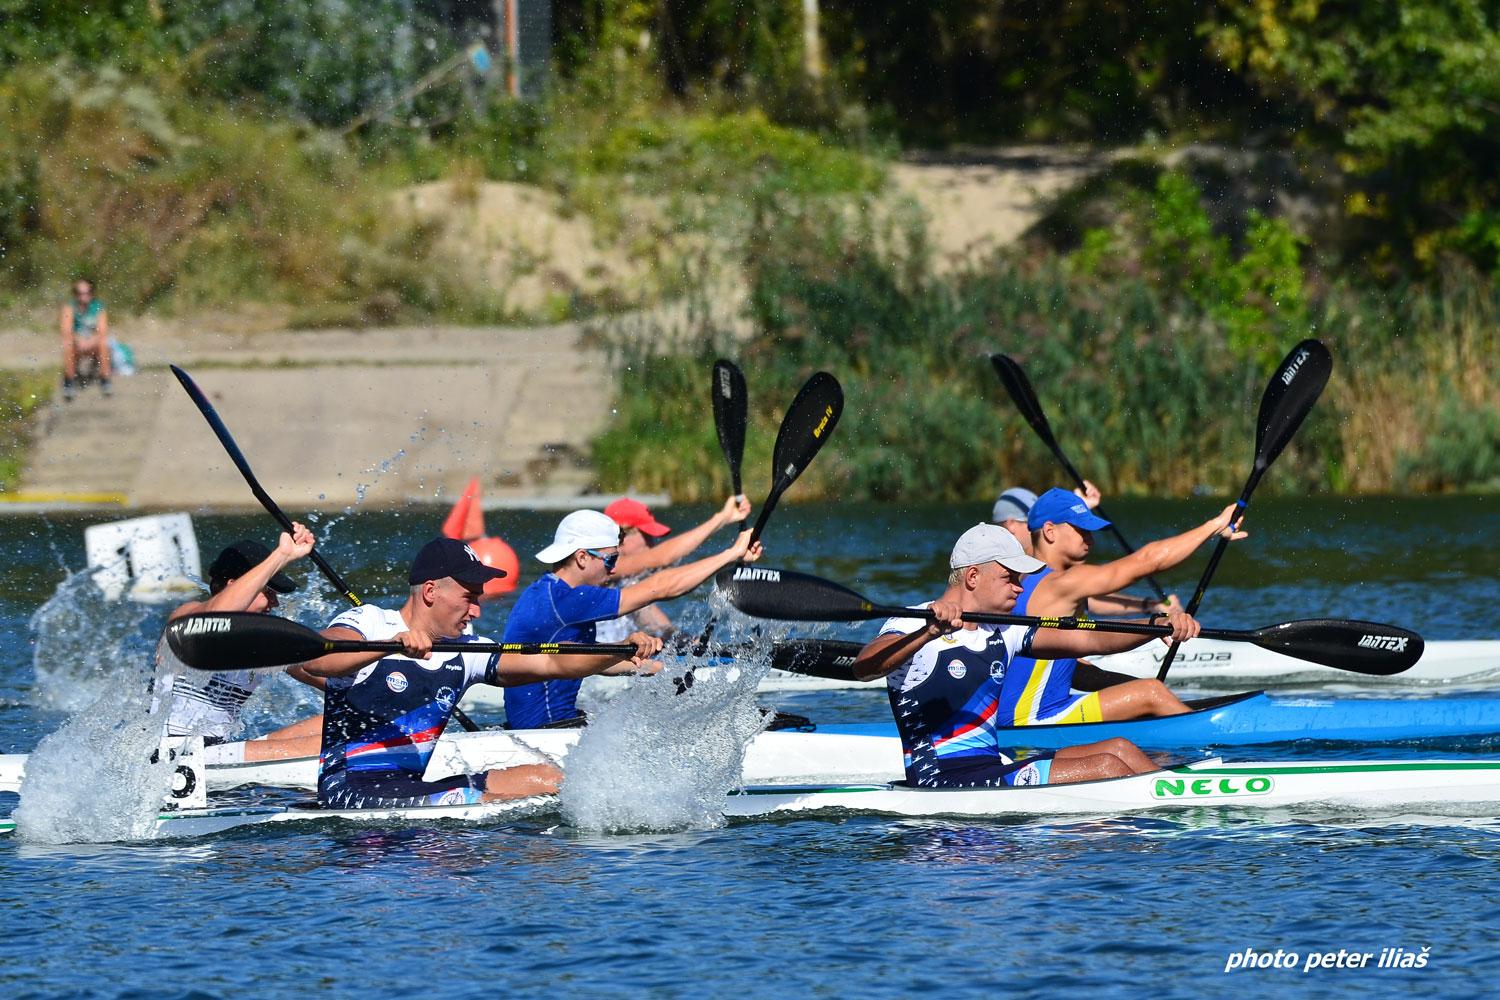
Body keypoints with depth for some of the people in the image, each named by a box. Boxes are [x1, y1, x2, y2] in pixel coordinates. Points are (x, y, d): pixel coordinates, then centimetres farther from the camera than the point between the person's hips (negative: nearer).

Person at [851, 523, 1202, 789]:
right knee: (1107, 768, -15)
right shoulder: (912, 627, -9)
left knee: (1118, 748, 2)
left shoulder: (1002, 632, 16)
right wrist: (928, 633, -46)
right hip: (945, 778, -9)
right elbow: (864, 668, -30)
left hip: (994, 767, 9)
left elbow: (1087, 640, 11)